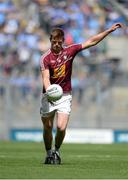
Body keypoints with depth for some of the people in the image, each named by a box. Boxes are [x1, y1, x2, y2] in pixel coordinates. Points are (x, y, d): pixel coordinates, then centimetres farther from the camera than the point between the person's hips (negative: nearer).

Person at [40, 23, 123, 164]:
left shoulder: (69, 51, 0)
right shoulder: (45, 58, -9)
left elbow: (91, 41, 5)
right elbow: (46, 78, -21)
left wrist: (110, 30, 3)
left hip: (65, 96, 1)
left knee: (61, 127, -13)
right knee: (47, 128, 7)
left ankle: (56, 151, 13)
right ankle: (49, 154, 29)